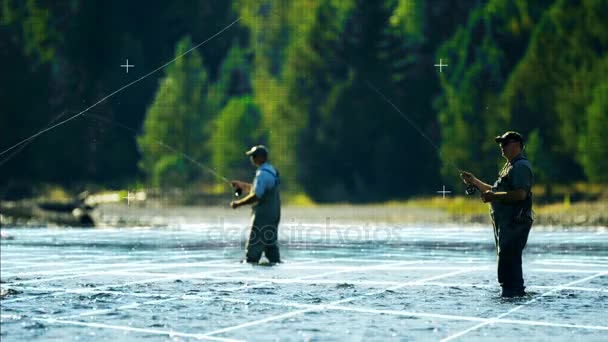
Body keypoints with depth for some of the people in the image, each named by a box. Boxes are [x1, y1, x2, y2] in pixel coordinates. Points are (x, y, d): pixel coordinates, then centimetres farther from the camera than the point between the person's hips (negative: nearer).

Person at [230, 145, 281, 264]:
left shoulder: (263, 174, -18)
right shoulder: (271, 170, 14)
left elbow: (256, 196, -23)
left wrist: (238, 203, -14)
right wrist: (242, 185, 18)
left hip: (263, 215, -10)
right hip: (273, 214, 10)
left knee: (254, 243, -7)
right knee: (270, 242, 13)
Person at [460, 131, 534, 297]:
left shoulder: (521, 166, -11)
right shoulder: (510, 166, 23)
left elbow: (520, 194, -24)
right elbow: (496, 191, 30)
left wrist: (494, 196, -22)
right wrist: (475, 181, 25)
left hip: (515, 223, -11)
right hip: (505, 223, 11)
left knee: (508, 258, -14)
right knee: (508, 259, 13)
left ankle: (512, 292, -13)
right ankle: (516, 292, 19)